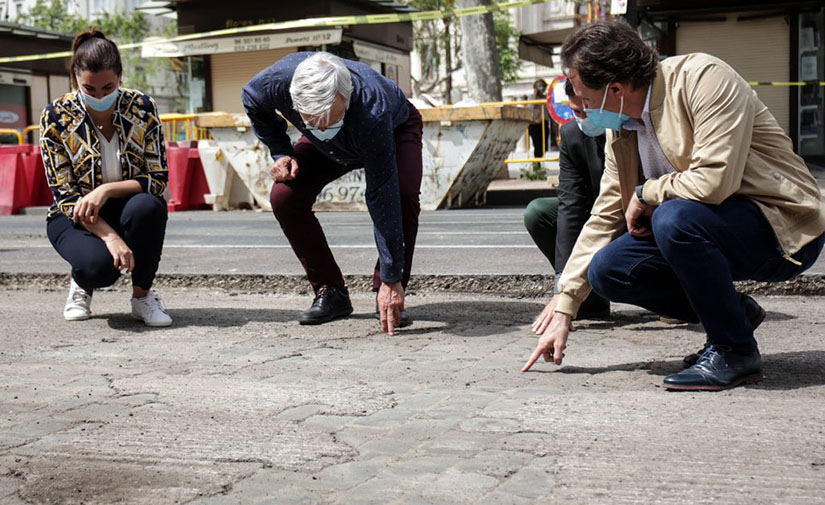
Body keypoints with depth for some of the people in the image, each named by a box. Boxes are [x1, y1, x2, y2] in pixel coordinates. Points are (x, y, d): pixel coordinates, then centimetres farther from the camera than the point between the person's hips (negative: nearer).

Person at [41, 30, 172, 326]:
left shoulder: (142, 108, -10)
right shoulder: (56, 117, -13)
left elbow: (158, 179, -11)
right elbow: (65, 195, -14)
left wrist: (107, 190, -28)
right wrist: (110, 236, -28)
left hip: (128, 212, 2)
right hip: (77, 218, -2)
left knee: (147, 206, -35)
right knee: (99, 264, -34)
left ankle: (142, 294, -9)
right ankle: (82, 284, 7)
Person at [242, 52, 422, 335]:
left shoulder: (373, 114, -47)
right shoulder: (278, 81, -37)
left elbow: (383, 199, -45)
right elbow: (252, 102, -8)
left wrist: (391, 280, -45)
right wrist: (281, 153, -18)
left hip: (396, 128, -4)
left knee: (403, 194, -33)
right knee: (284, 197, -17)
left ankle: (389, 296, -14)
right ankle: (330, 292, -3)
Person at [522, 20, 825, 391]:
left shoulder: (704, 78, -19)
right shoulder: (620, 128, 4)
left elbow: (713, 181, -31)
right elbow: (605, 218, 8)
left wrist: (645, 193, -13)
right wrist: (564, 308, 6)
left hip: (783, 227, -8)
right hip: (705, 226, 8)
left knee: (673, 218, -34)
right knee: (606, 269, -7)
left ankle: (735, 351, -14)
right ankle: (733, 312, 8)